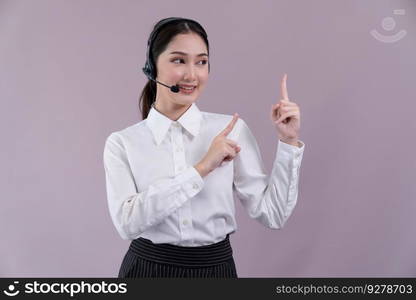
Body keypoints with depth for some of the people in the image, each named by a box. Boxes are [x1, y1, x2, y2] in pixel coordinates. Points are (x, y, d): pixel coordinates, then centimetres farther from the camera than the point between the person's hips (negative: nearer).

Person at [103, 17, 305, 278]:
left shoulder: (232, 129, -5)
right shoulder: (122, 143, -6)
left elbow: (272, 215, -6)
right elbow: (127, 221, -21)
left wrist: (289, 142, -13)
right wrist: (201, 169, -23)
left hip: (216, 270, 1)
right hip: (147, 269, -1)